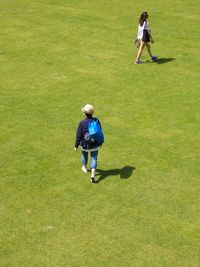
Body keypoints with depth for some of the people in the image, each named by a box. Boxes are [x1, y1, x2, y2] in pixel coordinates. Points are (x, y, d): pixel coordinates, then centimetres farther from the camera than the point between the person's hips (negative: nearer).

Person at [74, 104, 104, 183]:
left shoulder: (82, 123, -24)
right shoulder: (96, 120, -16)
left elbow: (78, 136, -15)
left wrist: (76, 145, 0)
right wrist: (101, 142, 14)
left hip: (85, 145, -1)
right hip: (95, 144, 1)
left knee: (84, 155, 28)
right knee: (94, 159, 13)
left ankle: (84, 167, 52)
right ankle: (93, 174, 0)